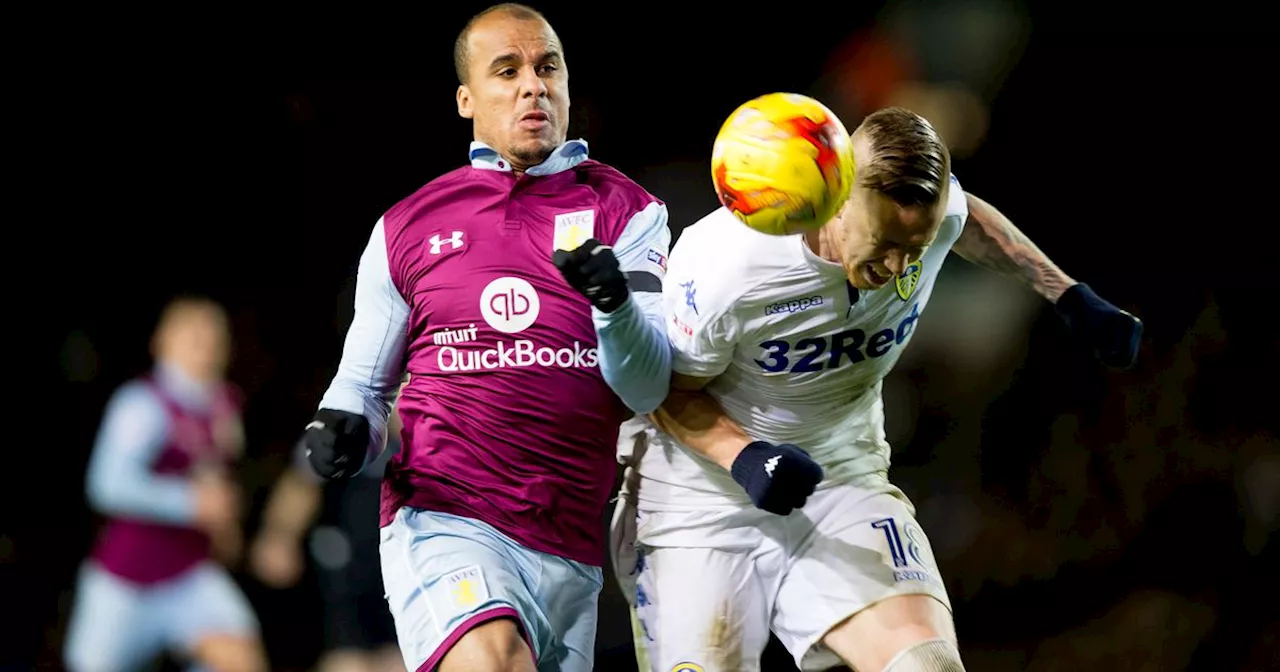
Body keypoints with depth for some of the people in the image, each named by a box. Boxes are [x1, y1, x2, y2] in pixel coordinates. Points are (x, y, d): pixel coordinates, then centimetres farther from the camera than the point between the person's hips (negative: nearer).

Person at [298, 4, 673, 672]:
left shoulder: (625, 212, 8)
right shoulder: (407, 228, 9)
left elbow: (646, 391, -3)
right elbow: (363, 383, 19)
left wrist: (614, 302, -22)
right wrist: (342, 428, -4)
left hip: (570, 548, 3)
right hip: (441, 523, -2)